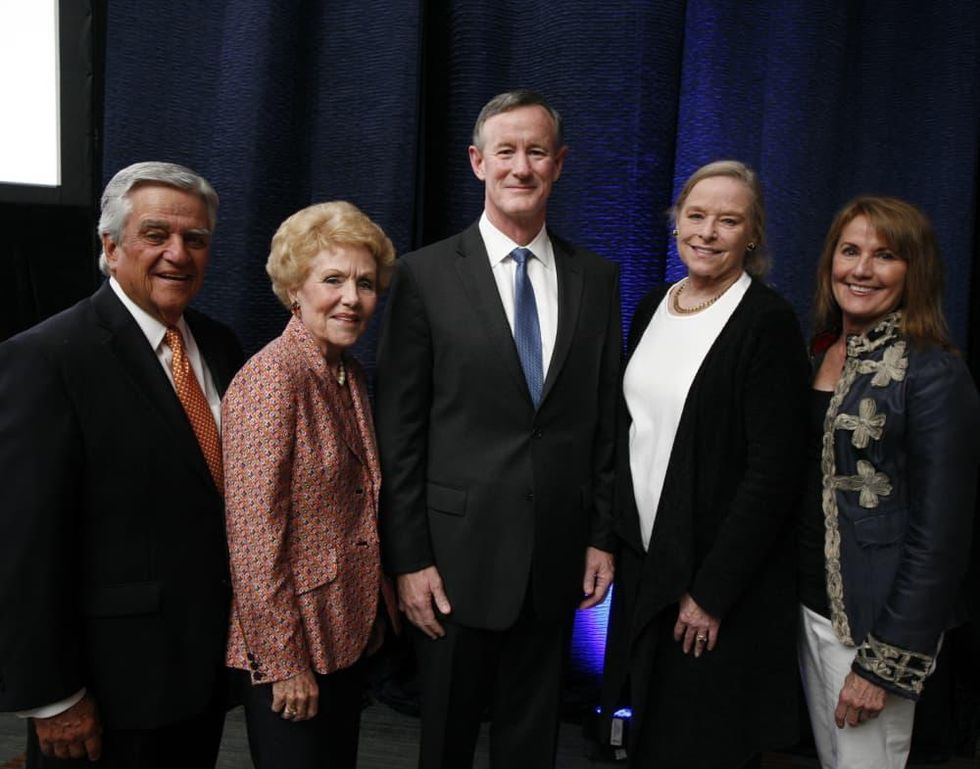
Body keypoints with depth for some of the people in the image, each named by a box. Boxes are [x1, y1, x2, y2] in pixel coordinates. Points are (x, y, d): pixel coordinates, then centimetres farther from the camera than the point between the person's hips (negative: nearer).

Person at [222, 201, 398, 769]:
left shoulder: (349, 374, 6)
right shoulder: (273, 377, -20)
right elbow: (253, 536, -21)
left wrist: (377, 610, 12)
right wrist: (285, 662, -17)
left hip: (348, 633, 8)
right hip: (286, 652, -8)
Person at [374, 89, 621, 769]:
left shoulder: (596, 279, 4)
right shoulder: (425, 275, -6)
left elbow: (606, 422, 7)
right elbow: (399, 432, -6)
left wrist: (603, 537, 5)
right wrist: (408, 559, -8)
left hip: (557, 559, 3)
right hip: (457, 556, -2)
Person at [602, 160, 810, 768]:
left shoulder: (768, 322, -15)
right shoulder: (653, 307, 6)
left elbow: (775, 471, -18)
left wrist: (713, 590, -17)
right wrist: (616, 538, 9)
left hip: (723, 582, -6)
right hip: (645, 561, 7)